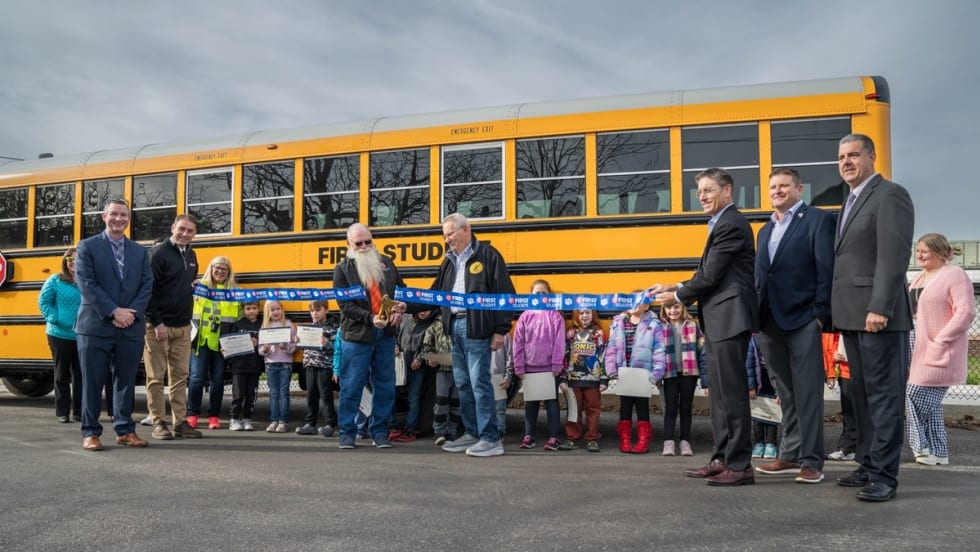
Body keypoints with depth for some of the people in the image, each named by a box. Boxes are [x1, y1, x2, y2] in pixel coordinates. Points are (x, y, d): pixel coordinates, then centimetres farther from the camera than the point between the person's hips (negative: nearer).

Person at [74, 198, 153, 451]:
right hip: (95, 326, -3)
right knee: (92, 381, 1)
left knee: (126, 380, 8)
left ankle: (125, 430, 17)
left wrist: (132, 313, -10)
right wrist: (113, 312, -15)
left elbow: (147, 285, 6)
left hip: (131, 327, 3)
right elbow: (86, 284, -8)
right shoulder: (87, 247, 3)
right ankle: (90, 432, 10)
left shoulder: (140, 251, 14)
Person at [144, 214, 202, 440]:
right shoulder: (159, 252, -9)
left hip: (183, 326, 7)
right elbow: (148, 289, -15)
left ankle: (181, 422, 15)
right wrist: (157, 323, -18)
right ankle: (158, 423, 9)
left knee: (180, 377, 9)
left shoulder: (191, 255, 12)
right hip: (159, 326, -7)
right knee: (156, 377, 2)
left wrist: (196, 287, 5)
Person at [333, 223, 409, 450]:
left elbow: (402, 289, 20)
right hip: (357, 336, -4)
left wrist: (400, 308, -1)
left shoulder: (386, 263, 11)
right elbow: (345, 304, -8)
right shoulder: (343, 269, 0)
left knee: (385, 385, 8)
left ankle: (380, 431, 19)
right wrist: (370, 318, -20)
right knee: (351, 386, 1)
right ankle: (347, 432, 13)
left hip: (386, 334, 4)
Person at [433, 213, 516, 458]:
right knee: (462, 384, 12)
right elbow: (436, 292, 18)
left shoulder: (487, 255, -6)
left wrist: (501, 330, -13)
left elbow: (504, 293, -9)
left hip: (476, 327, -8)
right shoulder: (450, 261, 17)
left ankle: (491, 439, 2)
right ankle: (473, 433, 24)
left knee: (479, 383, -6)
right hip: (455, 327, 8)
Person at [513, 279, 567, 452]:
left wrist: (557, 366, -10)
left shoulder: (555, 316, -2)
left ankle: (554, 437, 10)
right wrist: (519, 367, -1)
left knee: (551, 402, 5)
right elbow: (518, 343, 3)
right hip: (529, 368, 2)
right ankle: (528, 436, 20)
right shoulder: (525, 316, 4)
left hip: (549, 368, -2)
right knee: (530, 403, 11)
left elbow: (559, 343, -5)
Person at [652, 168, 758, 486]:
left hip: (729, 318, -11)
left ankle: (740, 465, 0)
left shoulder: (730, 224, -13)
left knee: (732, 393, -6)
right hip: (718, 321, 11)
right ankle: (722, 460, 21)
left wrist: (677, 296, -3)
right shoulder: (723, 223, 20)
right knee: (719, 394, 13)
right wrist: (673, 289, 12)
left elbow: (711, 276, -17)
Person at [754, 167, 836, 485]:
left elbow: (827, 270, -10)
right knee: (785, 393, 12)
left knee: (808, 393, -2)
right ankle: (790, 455, 21)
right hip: (770, 323, 7)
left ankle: (811, 461, 4)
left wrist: (821, 315, -16)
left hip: (803, 321, -7)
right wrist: (757, 318, 10)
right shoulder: (766, 230, 19)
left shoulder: (818, 220, -2)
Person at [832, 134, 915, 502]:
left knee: (883, 393, -5)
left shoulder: (890, 195, -7)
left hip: (878, 315, -9)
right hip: (852, 316, 9)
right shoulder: (851, 202, 20)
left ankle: (885, 475, 0)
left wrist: (880, 308, -23)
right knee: (861, 392, 13)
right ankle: (868, 465, 21)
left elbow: (894, 256, -17)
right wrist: (838, 312, 14)